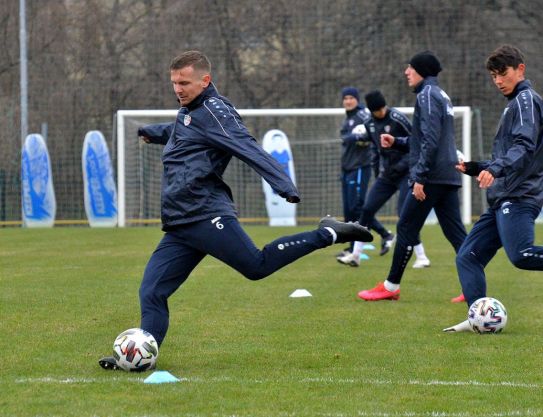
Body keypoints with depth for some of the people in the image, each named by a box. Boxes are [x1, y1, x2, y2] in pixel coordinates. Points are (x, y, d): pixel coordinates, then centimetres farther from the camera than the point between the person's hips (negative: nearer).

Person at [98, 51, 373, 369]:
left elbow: (249, 149, -18)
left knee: (257, 265, -18)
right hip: (178, 227, 9)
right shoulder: (189, 113, 23)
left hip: (208, 215, -9)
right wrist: (153, 132, 70)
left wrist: (284, 186, -29)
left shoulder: (213, 111, -5)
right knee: (152, 293, 0)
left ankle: (329, 234, -7)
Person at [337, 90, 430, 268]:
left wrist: (403, 164, -22)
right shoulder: (370, 123, 4)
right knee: (367, 210, 2)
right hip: (387, 173, 7)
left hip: (406, 173, -7)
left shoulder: (397, 118, -17)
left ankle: (421, 257, -4)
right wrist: (380, 167, 13)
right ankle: (355, 255, 9)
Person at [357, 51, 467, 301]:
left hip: (431, 177, -9)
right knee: (455, 233, 6)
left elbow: (430, 141, -19)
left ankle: (391, 287, 6)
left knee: (406, 229, 0)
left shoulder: (427, 95, -9)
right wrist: (396, 142, 17)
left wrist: (420, 177, -20)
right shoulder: (441, 95, 20)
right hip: (448, 177, 9)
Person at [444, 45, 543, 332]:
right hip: (503, 200, 10)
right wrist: (475, 168, 24)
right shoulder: (514, 104, 26)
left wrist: (495, 168, -35)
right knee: (467, 256, 3)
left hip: (519, 197, -10)